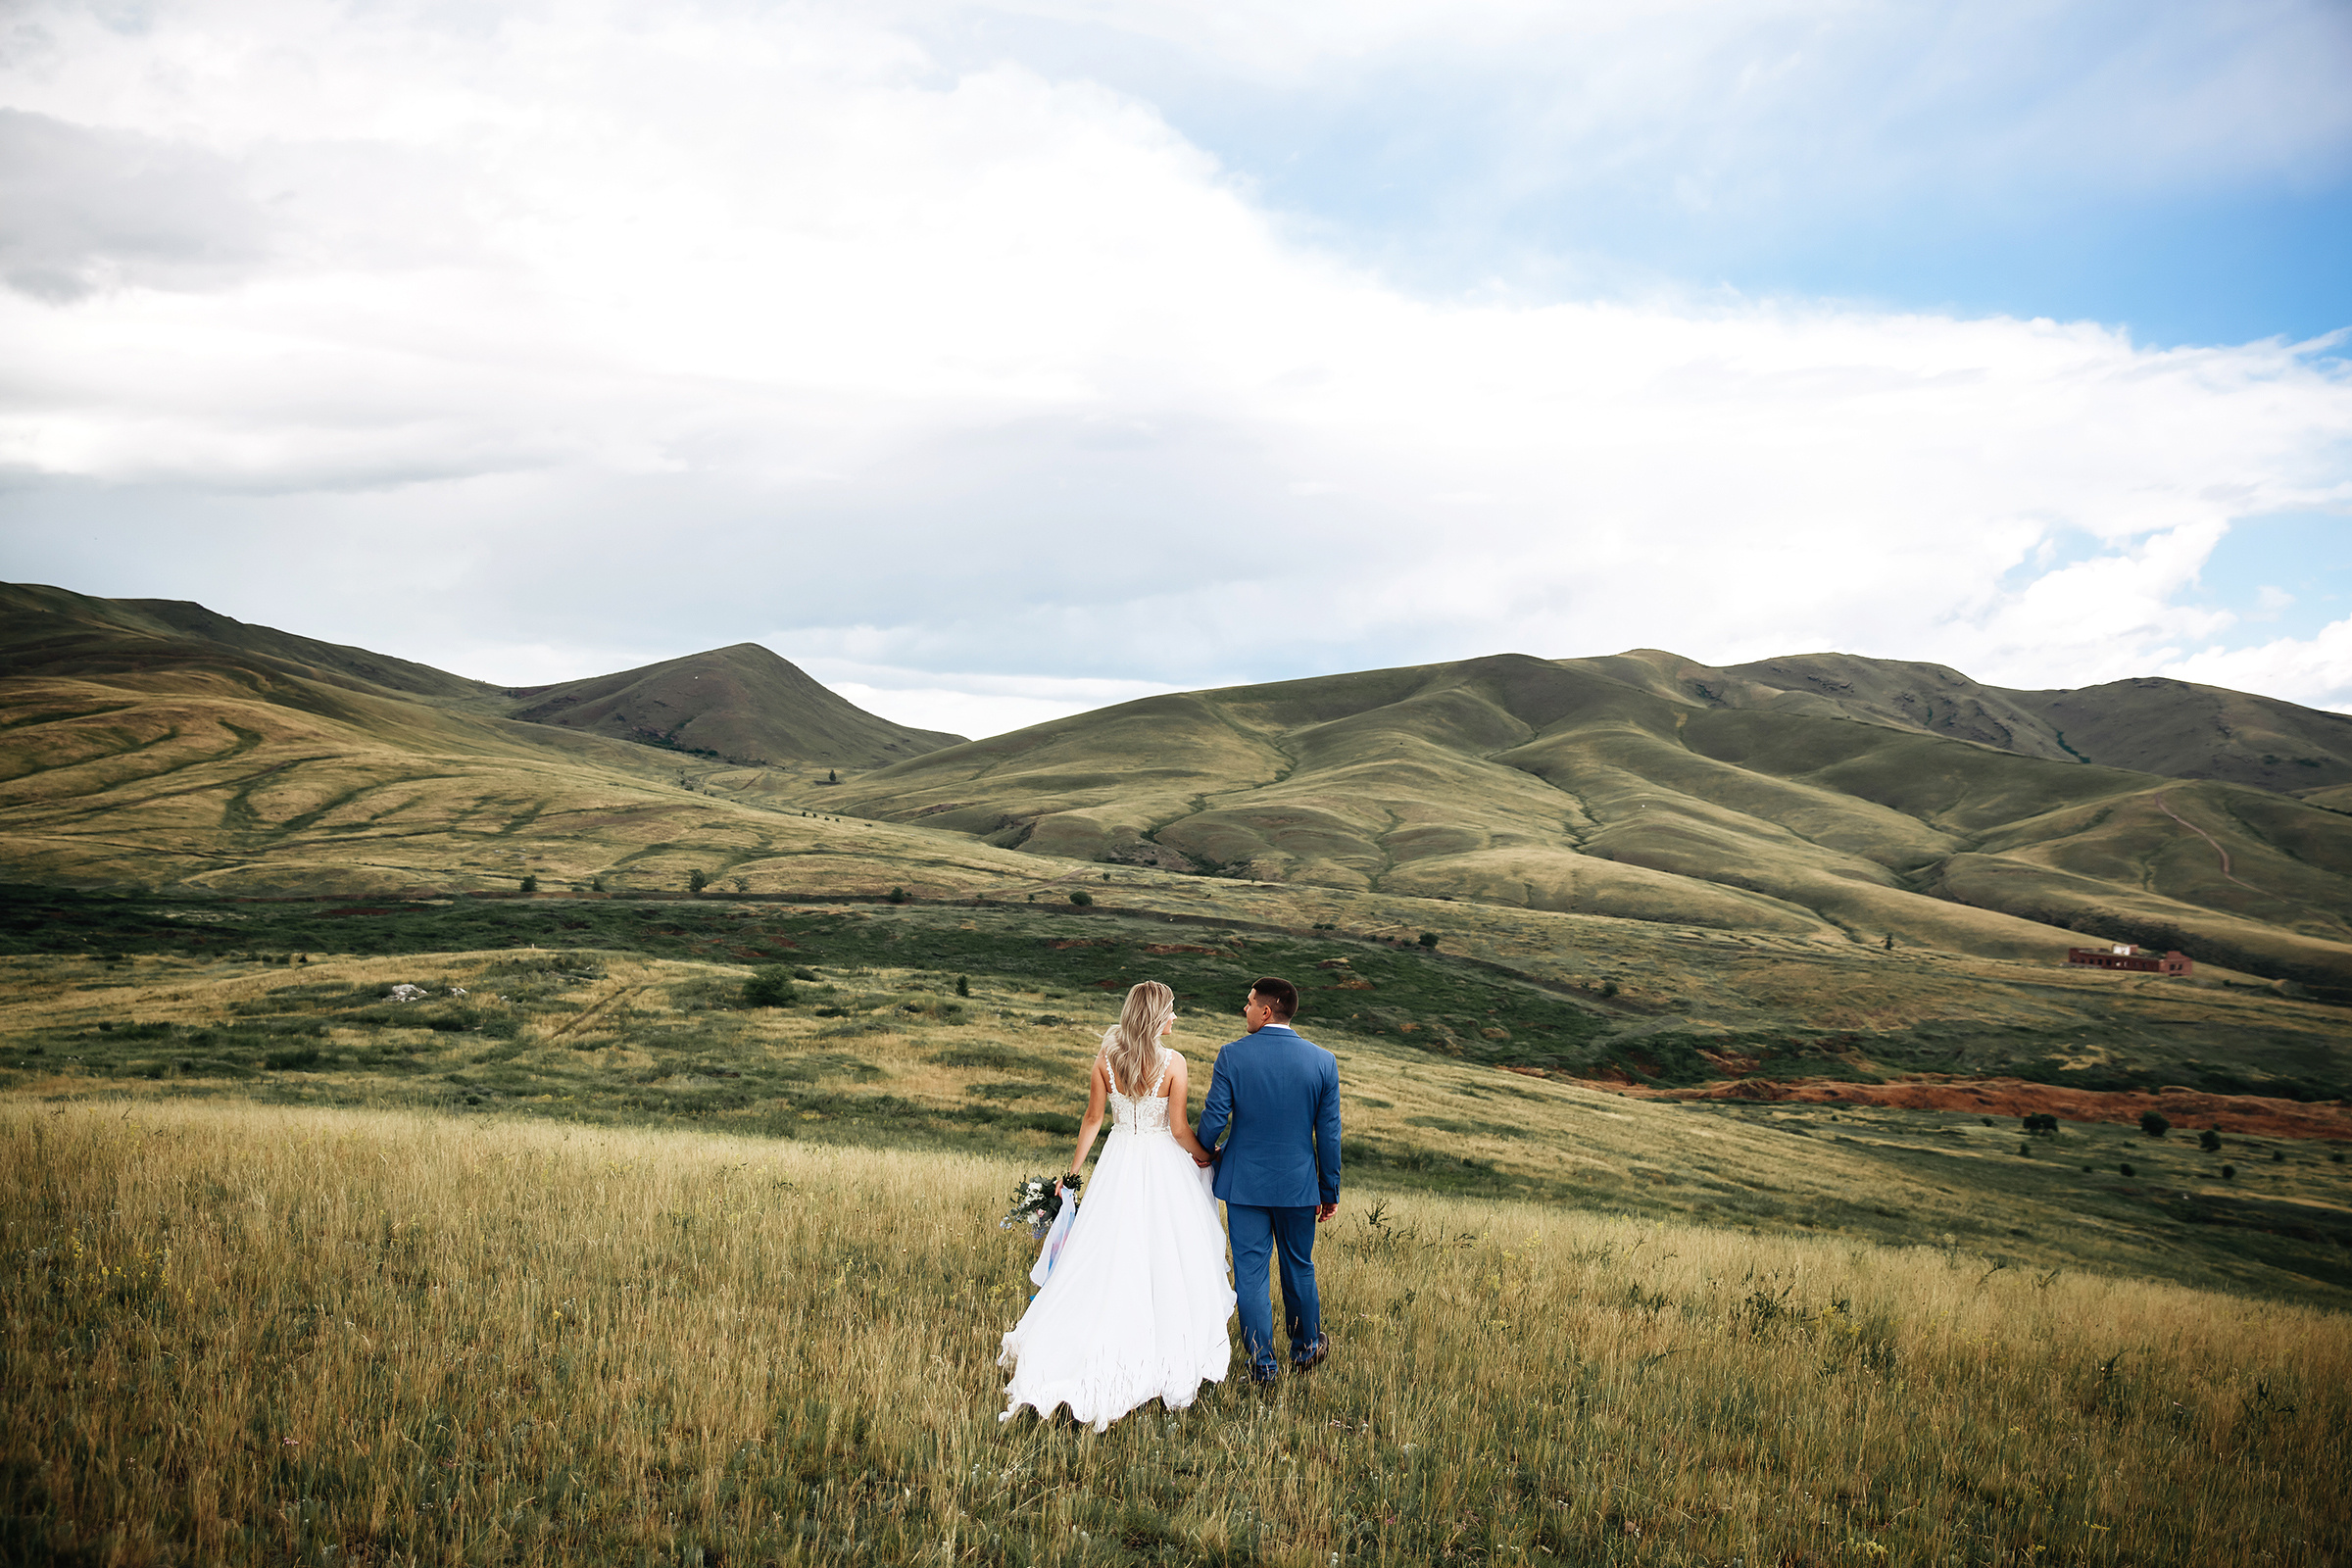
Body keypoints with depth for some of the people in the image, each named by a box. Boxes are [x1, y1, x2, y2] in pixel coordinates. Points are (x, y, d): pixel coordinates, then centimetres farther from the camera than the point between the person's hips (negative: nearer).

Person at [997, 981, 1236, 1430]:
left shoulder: (1106, 1059, -4)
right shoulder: (1172, 1063, -14)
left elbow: (1093, 1118, 1)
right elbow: (1179, 1129, -11)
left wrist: (1074, 1169, 12)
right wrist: (1204, 1156, 8)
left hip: (1119, 1159, 3)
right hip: (1163, 1164, -3)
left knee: (1107, 1257, 10)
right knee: (1165, 1258, 9)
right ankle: (1170, 1353, 17)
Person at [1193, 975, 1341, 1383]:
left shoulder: (1232, 1056, -12)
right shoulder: (1323, 1061, -6)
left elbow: (1213, 1119, -10)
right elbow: (1329, 1133, -2)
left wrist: (1207, 1154, 12)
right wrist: (1330, 1190, 7)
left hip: (1245, 1181, -2)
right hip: (1299, 1183, 2)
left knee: (1250, 1272, 6)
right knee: (1298, 1266, 19)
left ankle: (1262, 1363, 9)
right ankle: (1306, 1346, 35)